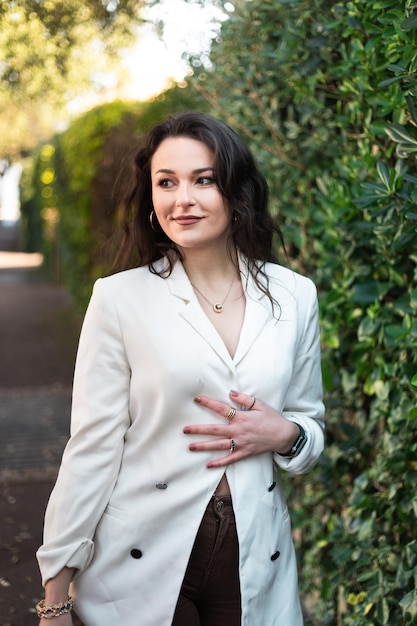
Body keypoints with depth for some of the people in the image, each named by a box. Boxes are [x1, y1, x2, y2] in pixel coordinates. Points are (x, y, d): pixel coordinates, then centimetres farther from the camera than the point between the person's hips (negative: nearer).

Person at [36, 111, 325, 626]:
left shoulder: (294, 295, 1)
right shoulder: (120, 298, -8)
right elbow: (92, 447, -8)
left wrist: (284, 434, -11)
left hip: (256, 565, 3)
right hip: (141, 568, -2)